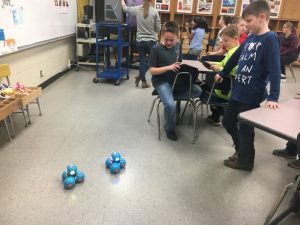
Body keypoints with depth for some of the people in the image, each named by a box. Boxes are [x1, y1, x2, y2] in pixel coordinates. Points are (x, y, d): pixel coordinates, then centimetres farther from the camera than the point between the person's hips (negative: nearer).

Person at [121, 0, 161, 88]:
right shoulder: (154, 11, -8)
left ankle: (144, 81, 15)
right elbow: (158, 29, -4)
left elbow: (125, 9, 16)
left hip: (140, 40, 3)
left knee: (142, 61, 11)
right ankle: (140, 76, 13)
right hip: (152, 41, -2)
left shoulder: (137, 9, -1)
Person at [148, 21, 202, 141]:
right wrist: (168, 67, -22)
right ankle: (170, 128, 1)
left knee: (198, 91, -12)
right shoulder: (156, 49, -9)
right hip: (161, 81, -5)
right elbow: (152, 70, -11)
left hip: (176, 79, 6)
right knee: (171, 105, -28)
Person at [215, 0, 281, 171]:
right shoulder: (250, 37, 8)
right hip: (238, 91, 8)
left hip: (252, 95, -8)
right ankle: (241, 150, 39)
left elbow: (275, 70, -22)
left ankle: (245, 160, 28)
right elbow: (236, 57, 21)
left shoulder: (270, 39, -16)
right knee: (228, 122, 18)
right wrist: (222, 73, 30)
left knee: (245, 128, 6)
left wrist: (273, 97, -28)